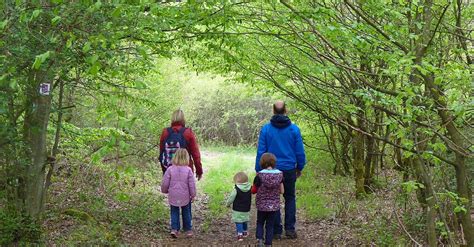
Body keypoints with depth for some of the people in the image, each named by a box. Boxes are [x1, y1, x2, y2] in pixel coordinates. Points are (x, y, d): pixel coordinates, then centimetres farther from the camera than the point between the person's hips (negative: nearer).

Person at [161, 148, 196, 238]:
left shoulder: (170, 169, -9)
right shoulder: (188, 170, -9)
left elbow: (165, 183, -4)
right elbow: (192, 184, -5)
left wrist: (165, 191, 15)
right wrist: (193, 195, 7)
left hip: (173, 197, 0)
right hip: (185, 197, 0)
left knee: (174, 212, 11)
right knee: (186, 212, 14)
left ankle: (174, 229, 0)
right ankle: (188, 229, 20)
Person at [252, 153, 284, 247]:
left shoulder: (260, 175, -15)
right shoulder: (279, 174, -8)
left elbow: (253, 190, -6)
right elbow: (282, 191, -2)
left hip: (262, 205, -1)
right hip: (274, 206, 1)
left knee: (260, 223, 18)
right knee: (270, 225, 13)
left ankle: (259, 239, -2)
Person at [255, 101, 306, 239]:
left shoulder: (266, 129, -7)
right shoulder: (294, 129, -5)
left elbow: (261, 151, -5)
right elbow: (300, 151, 0)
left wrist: (259, 170, 3)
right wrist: (300, 167, 15)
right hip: (289, 170, 1)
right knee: (290, 199, 15)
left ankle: (277, 231, 11)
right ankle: (290, 229, 10)